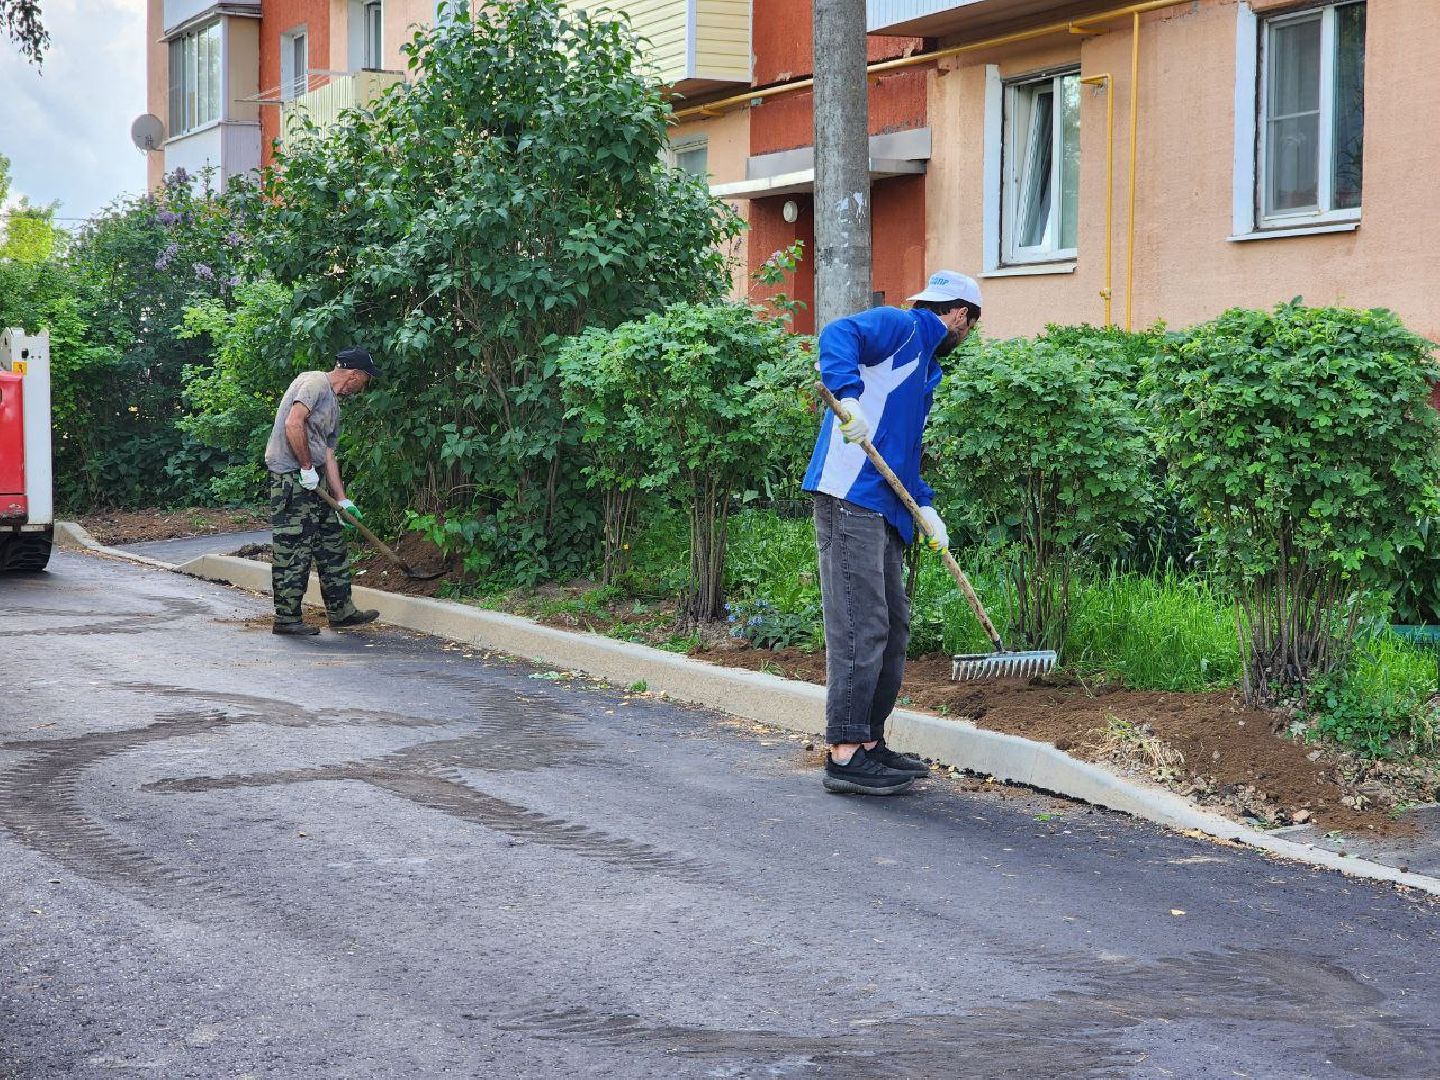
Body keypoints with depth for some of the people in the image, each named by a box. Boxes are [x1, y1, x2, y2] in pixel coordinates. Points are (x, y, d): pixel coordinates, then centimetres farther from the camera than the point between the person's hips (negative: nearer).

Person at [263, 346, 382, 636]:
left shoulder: (333, 404, 21)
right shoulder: (315, 381, -8)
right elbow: (293, 424, -22)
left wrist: (343, 501, 14)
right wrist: (307, 468, -16)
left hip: (314, 482, 10)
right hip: (291, 478, -10)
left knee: (332, 545, 13)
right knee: (294, 551, -6)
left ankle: (341, 612, 21)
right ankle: (286, 619, 0)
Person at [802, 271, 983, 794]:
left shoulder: (925, 365, 26)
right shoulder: (902, 327, -1)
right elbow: (839, 334, -20)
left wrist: (924, 507, 15)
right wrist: (848, 394, -35)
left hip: (883, 506, 10)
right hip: (850, 497, -10)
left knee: (893, 625, 13)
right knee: (860, 627, -11)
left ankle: (869, 742, 20)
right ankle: (844, 755, -10)